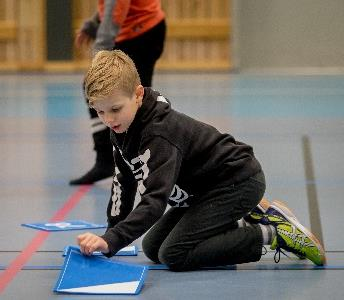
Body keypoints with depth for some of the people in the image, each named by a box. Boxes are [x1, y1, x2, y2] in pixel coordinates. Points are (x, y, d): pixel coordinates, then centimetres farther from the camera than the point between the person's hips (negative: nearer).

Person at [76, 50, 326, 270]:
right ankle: (246, 221, 14)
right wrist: (110, 235, 3)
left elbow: (154, 202, -40)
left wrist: (111, 241, -50)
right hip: (205, 188, 10)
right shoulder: (123, 128, -3)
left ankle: (272, 234, -12)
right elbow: (124, 182, 9)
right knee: (152, 248, 9)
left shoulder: (160, 135, -31)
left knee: (173, 254, -20)